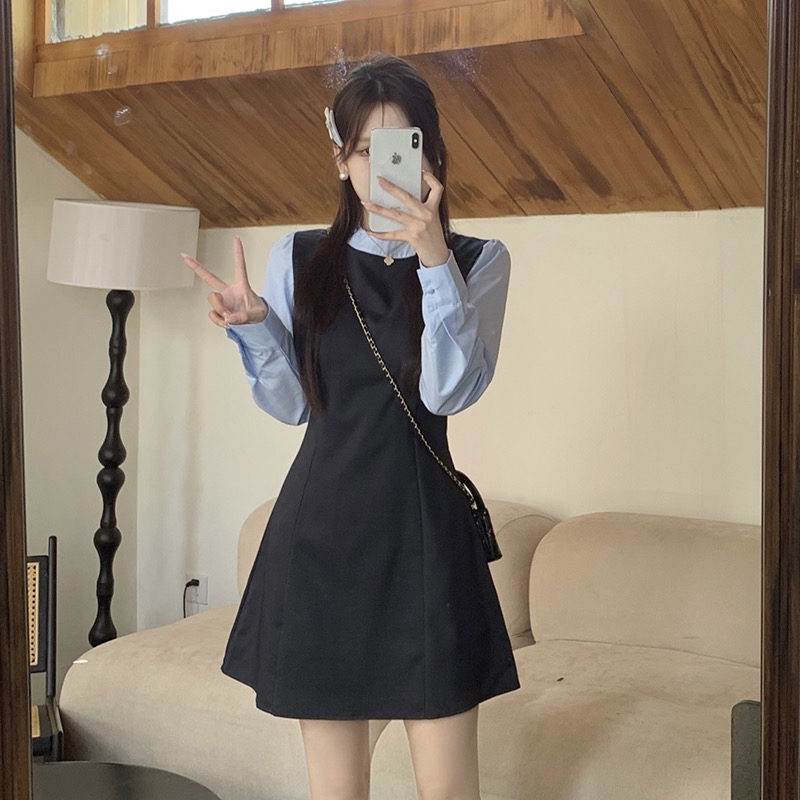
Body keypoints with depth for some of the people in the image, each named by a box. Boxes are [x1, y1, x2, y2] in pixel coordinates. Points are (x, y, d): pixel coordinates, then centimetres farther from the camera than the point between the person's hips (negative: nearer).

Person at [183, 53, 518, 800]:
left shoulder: (477, 260, 3)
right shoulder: (299, 259, 8)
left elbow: (449, 391, -10)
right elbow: (291, 404, 9)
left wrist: (434, 259, -18)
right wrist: (252, 327, -8)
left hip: (423, 528, -1)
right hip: (320, 530, 2)